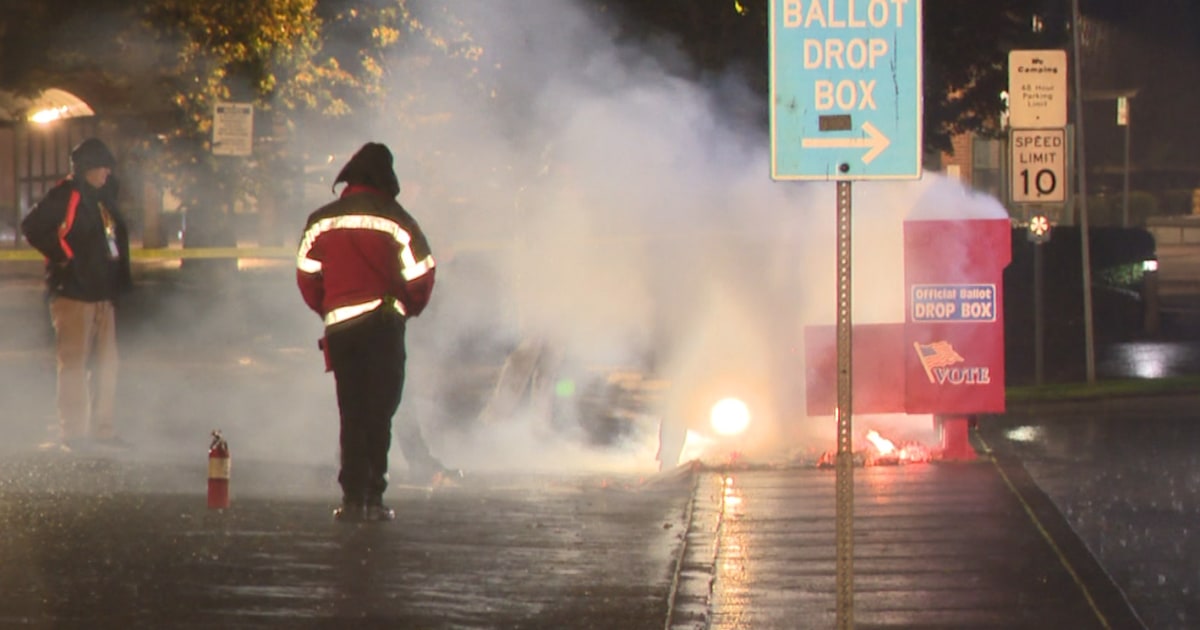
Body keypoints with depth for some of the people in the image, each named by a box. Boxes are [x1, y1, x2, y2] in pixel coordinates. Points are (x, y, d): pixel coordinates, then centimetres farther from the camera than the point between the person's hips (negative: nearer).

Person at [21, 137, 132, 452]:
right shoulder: (66, 195, -10)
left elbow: (115, 236, 28)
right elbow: (32, 226, -18)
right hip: (73, 293, -8)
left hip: (103, 293, 8)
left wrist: (118, 281, 16)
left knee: (106, 363, 9)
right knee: (74, 364, -5)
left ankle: (102, 428, 16)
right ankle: (73, 434, -3)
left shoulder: (103, 198, 15)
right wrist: (63, 258, -15)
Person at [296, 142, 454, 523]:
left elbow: (306, 277, 7)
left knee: (351, 413, 10)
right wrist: (405, 311, 15)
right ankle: (373, 497, -4)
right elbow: (419, 276, -4)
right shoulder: (396, 221, -4)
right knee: (380, 412, 2)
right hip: (384, 326, -3)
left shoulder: (320, 222, 4)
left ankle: (353, 497, 5)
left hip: (339, 326, 3)